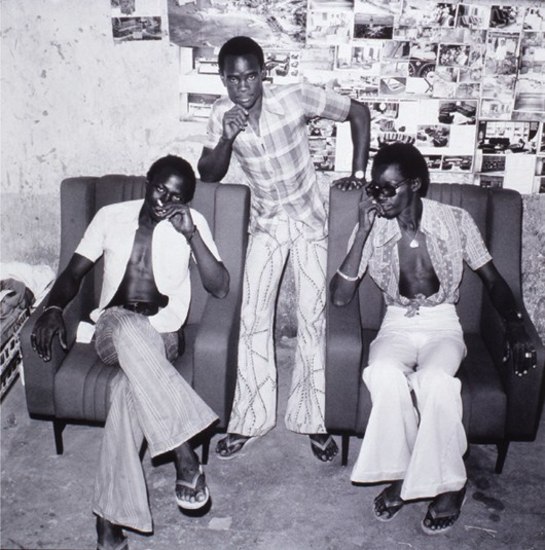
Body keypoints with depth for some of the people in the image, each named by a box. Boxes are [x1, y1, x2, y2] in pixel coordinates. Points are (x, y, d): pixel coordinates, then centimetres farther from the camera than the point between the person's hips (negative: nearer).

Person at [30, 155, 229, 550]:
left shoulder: (192, 222, 2)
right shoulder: (111, 216, 8)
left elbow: (220, 288, -7)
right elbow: (74, 272, 9)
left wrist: (190, 234, -17)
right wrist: (55, 307, -13)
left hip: (160, 337, -1)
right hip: (111, 331, 1)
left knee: (131, 385, -36)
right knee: (128, 326, -39)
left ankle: (110, 516, -26)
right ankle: (185, 456, -38)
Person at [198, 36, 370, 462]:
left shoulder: (296, 97, -19)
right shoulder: (222, 115, -9)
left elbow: (358, 112, -8)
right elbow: (208, 176, -6)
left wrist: (358, 173, -9)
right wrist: (226, 139, -24)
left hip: (310, 221, -2)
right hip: (266, 224, 3)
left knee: (313, 319, -2)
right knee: (252, 319, -1)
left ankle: (313, 419, 14)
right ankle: (250, 419, 14)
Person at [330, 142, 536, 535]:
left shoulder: (455, 221, -6)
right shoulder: (372, 228, -5)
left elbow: (494, 281, 4)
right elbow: (340, 297, -12)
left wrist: (516, 329, -13)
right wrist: (363, 230, -19)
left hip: (443, 325, -1)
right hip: (397, 325, 1)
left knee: (434, 380, -34)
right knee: (384, 375, -34)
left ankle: (446, 484, -10)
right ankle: (400, 472, -11)